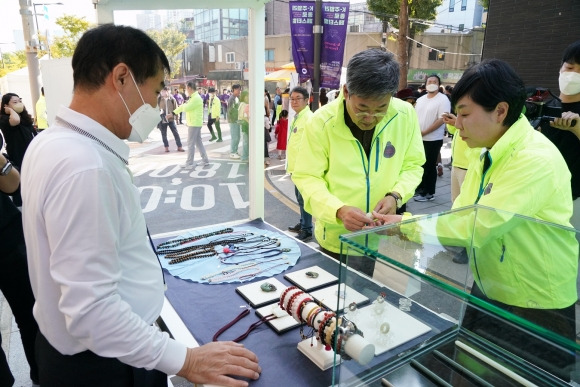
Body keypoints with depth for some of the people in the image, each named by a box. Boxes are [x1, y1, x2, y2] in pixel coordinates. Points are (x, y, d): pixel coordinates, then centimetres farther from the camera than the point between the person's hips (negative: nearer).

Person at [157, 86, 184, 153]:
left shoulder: (172, 99, -3)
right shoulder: (159, 99, 0)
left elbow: (176, 110, -2)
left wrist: (171, 114, -17)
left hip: (171, 119, -1)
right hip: (162, 119, 1)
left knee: (176, 133, -2)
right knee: (164, 134, 8)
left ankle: (179, 147, 6)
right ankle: (166, 147, 21)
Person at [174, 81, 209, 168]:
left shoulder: (196, 98, -16)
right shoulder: (192, 98, 17)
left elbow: (186, 108, -21)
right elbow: (183, 107, 22)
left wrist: (184, 105, 2)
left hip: (194, 124, -10)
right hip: (195, 124, 10)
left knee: (191, 143, -5)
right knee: (198, 142, 13)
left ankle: (189, 163, 0)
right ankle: (205, 160, 18)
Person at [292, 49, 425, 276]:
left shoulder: (405, 115, -9)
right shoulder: (321, 122, -16)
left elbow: (412, 165, 3)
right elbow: (306, 177, -12)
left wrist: (396, 195, -17)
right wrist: (338, 210, -28)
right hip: (337, 240, -2)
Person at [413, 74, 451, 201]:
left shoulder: (443, 99, -9)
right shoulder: (420, 100, 11)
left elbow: (442, 119, -17)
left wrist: (424, 132, -18)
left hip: (433, 139, -6)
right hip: (418, 138, 6)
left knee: (429, 166, 1)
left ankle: (429, 192, 11)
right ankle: (419, 189, 25)